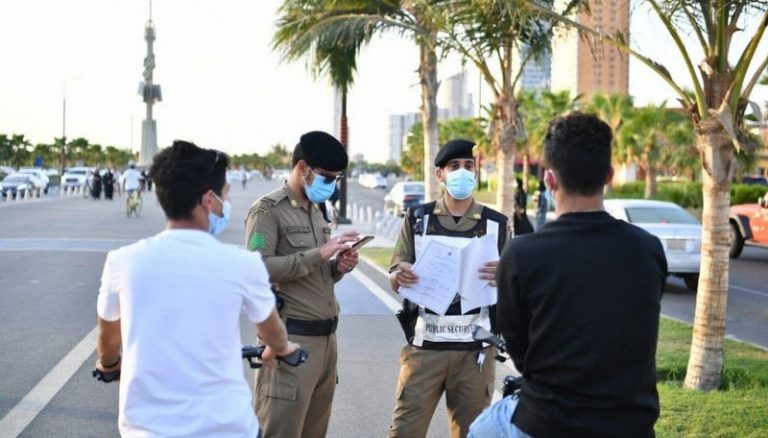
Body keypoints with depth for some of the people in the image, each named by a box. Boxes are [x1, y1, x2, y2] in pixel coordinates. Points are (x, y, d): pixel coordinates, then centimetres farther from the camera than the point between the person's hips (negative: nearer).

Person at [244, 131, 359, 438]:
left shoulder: (315, 211, 18)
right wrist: (319, 253, -21)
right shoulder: (268, 210, -7)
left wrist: (337, 267, 3)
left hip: (325, 337, 8)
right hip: (292, 338, -8)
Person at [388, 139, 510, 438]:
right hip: (424, 346, 0)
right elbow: (394, 281, 6)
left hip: (475, 350, 1)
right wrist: (400, 276, -18)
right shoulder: (417, 220, 5)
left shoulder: (496, 224, 4)